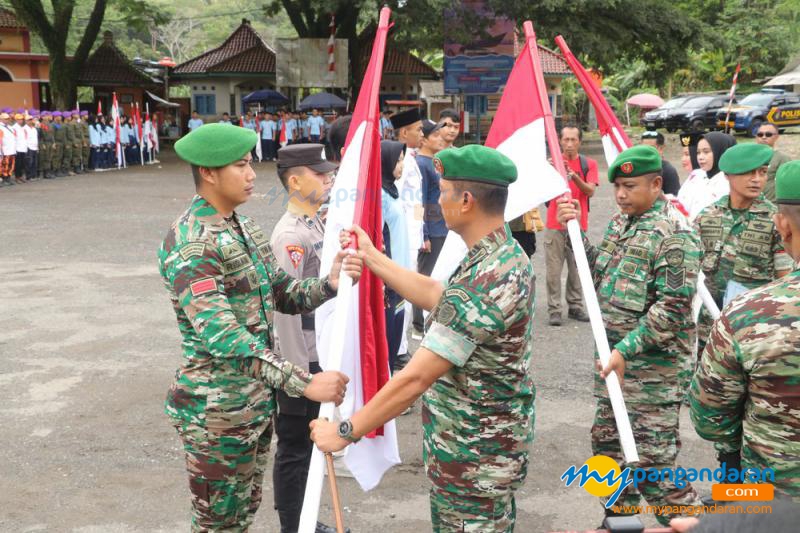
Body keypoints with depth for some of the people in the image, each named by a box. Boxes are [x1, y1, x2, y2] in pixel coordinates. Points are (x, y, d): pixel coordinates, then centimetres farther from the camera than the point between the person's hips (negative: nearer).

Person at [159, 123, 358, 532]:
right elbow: (221, 336, -30)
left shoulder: (243, 228, 7)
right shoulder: (190, 243, -22)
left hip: (257, 400, 8)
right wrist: (303, 383, -35)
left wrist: (330, 283, -14)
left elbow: (283, 295, 7)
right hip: (217, 410, -8)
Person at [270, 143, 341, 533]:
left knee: (310, 443, 19)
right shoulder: (290, 236, -21)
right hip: (300, 361, -9)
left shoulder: (315, 223, 9)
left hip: (321, 355, 9)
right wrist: (299, 372, -20)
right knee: (294, 448, 5)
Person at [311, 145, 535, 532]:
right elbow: (436, 297, 17)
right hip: (489, 442, 10)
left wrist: (345, 431, -19)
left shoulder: (483, 282, -30)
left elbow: (415, 378, -28)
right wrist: (371, 258, 17)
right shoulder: (507, 255, 2)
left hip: (473, 455, -10)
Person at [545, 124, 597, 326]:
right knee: (554, 269, -4)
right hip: (555, 224, -1)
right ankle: (554, 310, -1)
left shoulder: (589, 164, 5)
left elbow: (590, 191, -6)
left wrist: (574, 176, -22)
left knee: (576, 267, 6)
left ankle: (575, 307, 17)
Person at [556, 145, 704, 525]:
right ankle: (619, 518, 36)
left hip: (653, 366, -9)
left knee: (652, 461, -6)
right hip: (613, 358, 9)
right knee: (607, 444, 19)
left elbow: (672, 308, -21)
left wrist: (626, 351, -24)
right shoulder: (619, 222, 10)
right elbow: (599, 275, 15)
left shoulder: (673, 234, -17)